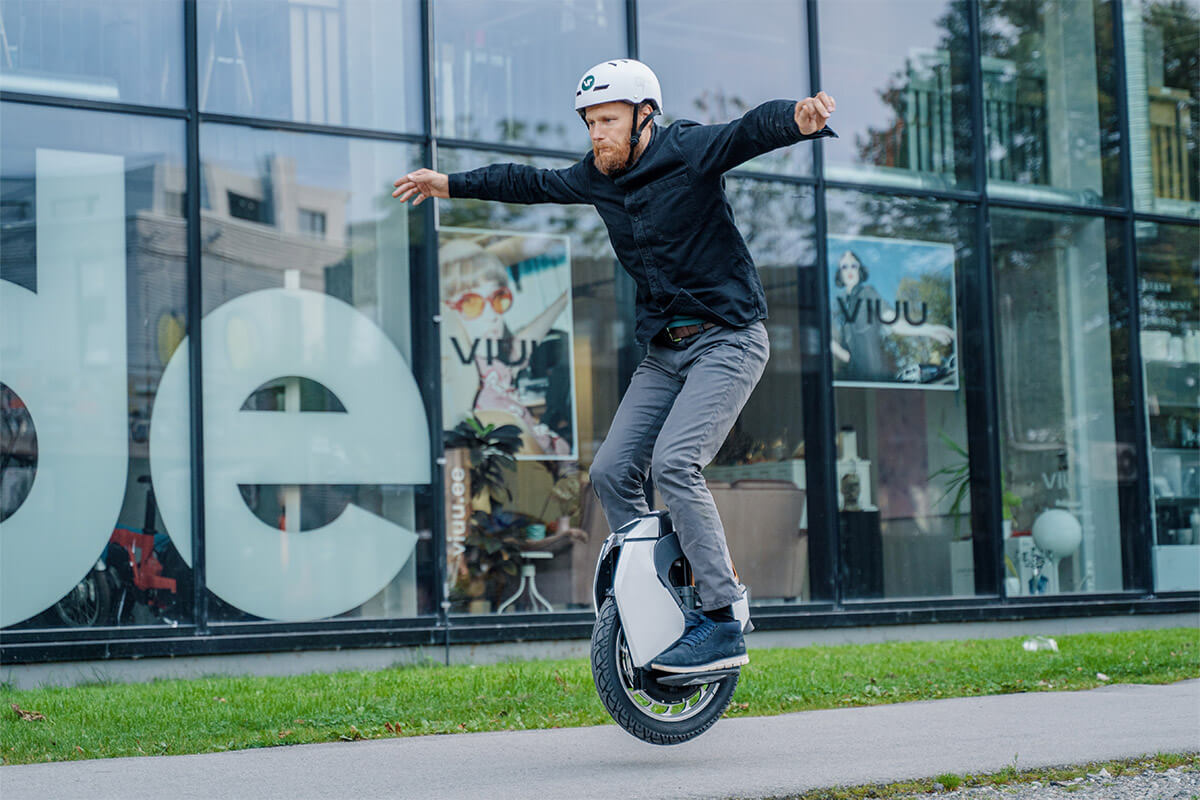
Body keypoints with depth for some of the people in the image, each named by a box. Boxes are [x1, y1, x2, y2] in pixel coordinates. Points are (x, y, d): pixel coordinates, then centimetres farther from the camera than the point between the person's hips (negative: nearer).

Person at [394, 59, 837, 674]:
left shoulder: (689, 152, -11)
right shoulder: (595, 177, 9)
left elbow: (751, 130, -28)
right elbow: (529, 183, 26)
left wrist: (801, 118, -50)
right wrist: (450, 184, 33)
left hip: (728, 340, -8)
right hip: (664, 350, 8)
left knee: (673, 463, -23)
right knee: (612, 471, -3)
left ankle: (722, 625, -20)